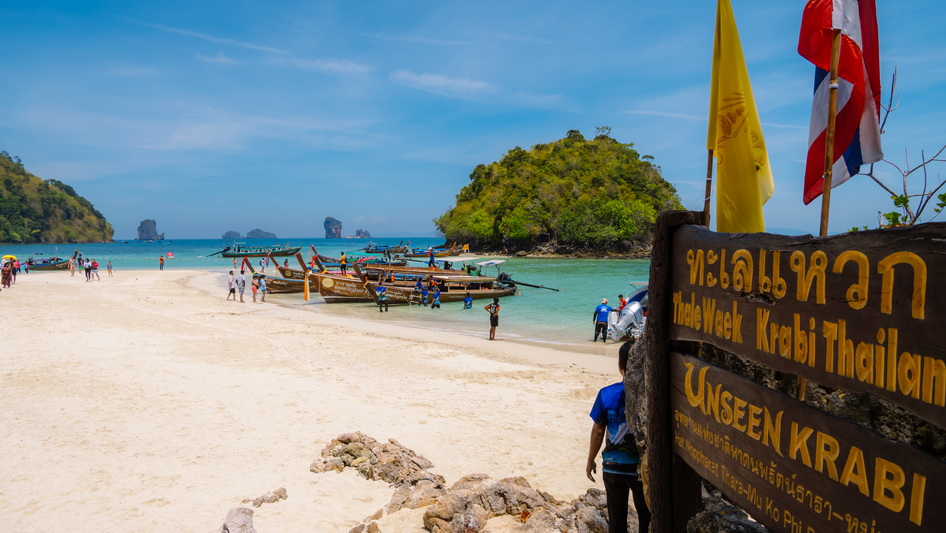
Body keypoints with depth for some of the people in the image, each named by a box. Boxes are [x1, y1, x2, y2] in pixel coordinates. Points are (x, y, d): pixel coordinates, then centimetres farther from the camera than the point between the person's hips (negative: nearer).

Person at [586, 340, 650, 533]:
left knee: (617, 517, 15)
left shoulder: (606, 394, -12)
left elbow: (597, 432, -5)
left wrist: (590, 461, 9)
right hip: (643, 467, 0)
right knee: (646, 516, 19)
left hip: (613, 466, 1)